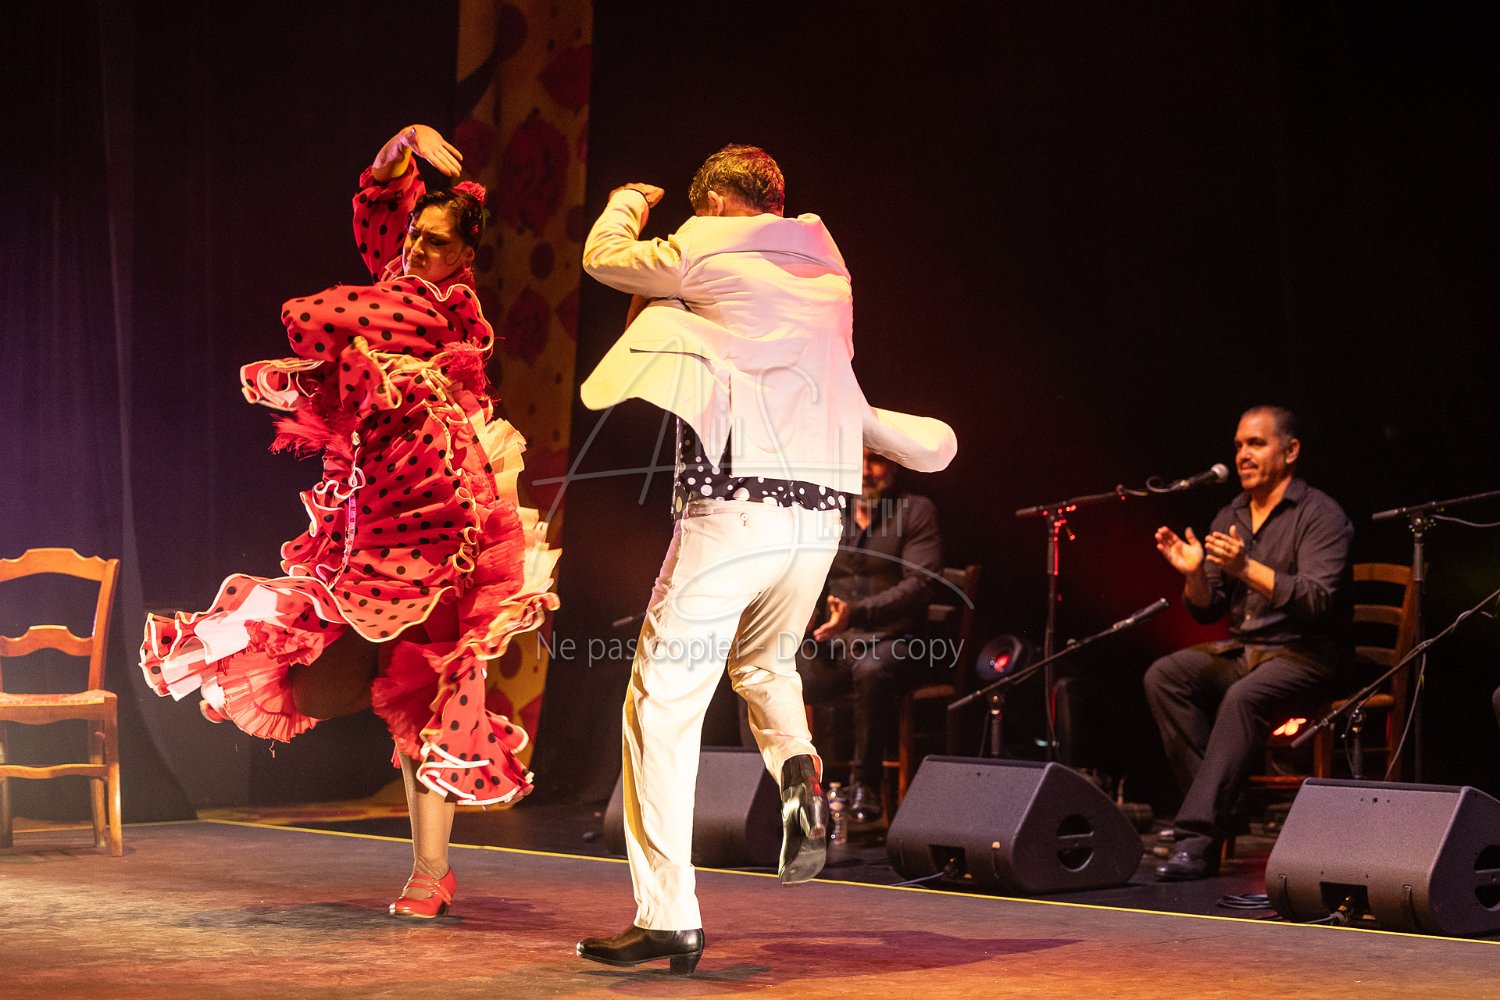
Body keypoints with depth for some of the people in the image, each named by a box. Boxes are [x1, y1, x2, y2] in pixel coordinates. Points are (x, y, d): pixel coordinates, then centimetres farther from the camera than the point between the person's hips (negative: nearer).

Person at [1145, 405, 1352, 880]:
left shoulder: (1321, 515, -8)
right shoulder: (1229, 518, 12)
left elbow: (1317, 600, -22)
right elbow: (1207, 611, 12)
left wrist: (1247, 567, -30)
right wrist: (1194, 573, -9)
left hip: (1307, 657, -7)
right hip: (1242, 651, 7)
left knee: (1244, 697, -35)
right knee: (1163, 676, -19)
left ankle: (1197, 836, -36)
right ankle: (1213, 807, -21)